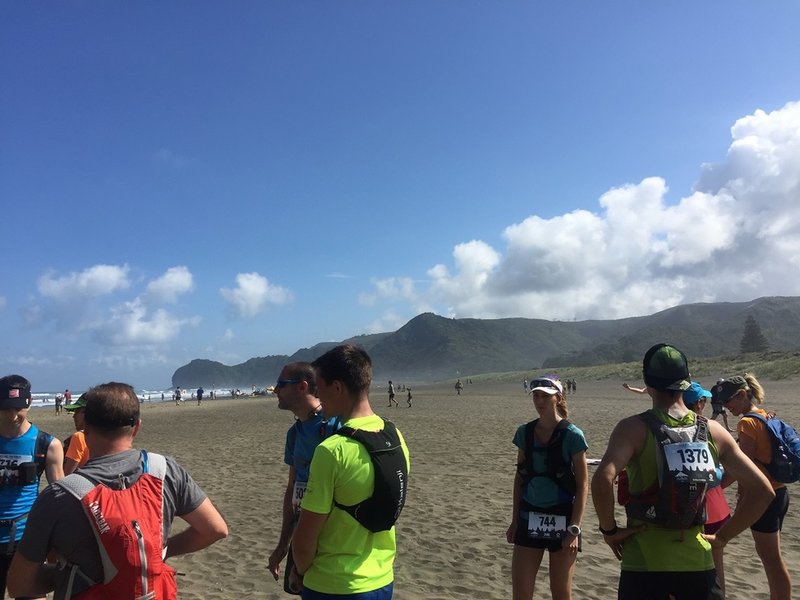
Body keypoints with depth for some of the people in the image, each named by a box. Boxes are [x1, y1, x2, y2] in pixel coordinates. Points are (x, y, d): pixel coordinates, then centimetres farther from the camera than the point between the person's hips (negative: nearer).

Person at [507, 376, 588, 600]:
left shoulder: (572, 435, -11)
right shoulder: (524, 432, 2)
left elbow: (583, 485, -9)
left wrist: (574, 529, -13)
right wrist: (515, 520, 9)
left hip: (561, 521, -4)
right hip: (530, 519, 4)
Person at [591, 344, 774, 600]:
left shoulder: (634, 428, -10)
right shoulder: (713, 431, 3)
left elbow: (602, 479, -25)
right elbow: (763, 490, 4)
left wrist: (609, 529, -10)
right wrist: (723, 537, 9)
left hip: (644, 561, -3)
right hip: (697, 561, 3)